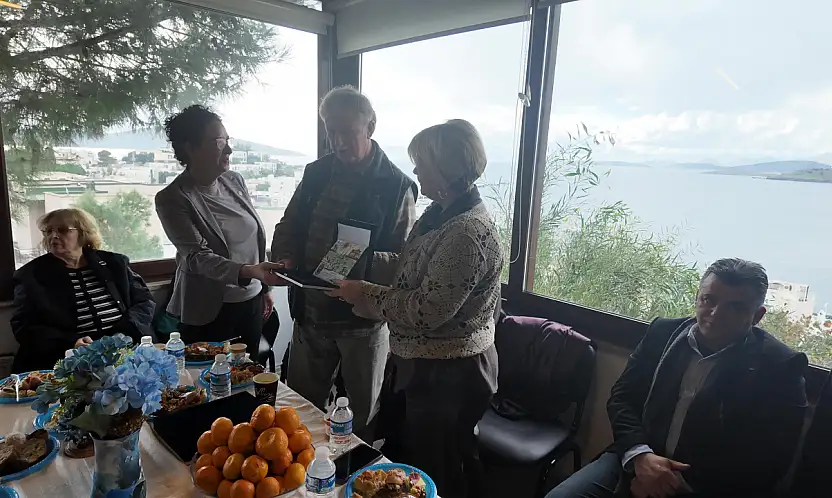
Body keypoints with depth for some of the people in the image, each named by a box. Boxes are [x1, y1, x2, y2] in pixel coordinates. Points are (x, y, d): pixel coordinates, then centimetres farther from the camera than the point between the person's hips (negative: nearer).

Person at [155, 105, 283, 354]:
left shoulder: (235, 181, 3)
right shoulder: (172, 198, -13)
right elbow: (198, 257, -22)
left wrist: (264, 287, 13)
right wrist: (250, 271, -37)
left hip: (251, 301, 5)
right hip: (209, 313, -5)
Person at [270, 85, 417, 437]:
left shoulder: (396, 185, -10)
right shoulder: (316, 173, 6)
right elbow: (288, 228, 14)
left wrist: (363, 260, -30)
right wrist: (284, 259, -7)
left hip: (364, 317, -4)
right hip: (310, 312, 5)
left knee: (363, 415, 15)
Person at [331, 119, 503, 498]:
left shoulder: (468, 232, -27)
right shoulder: (439, 215, 3)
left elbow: (426, 311, -26)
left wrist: (365, 294, -16)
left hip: (448, 373, -9)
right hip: (419, 363, 9)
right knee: (401, 456, 27)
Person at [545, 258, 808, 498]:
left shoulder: (779, 367, -6)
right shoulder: (663, 332, 3)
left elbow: (768, 462, -9)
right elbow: (622, 398, 5)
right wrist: (640, 455, -12)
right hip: (637, 460, 4)